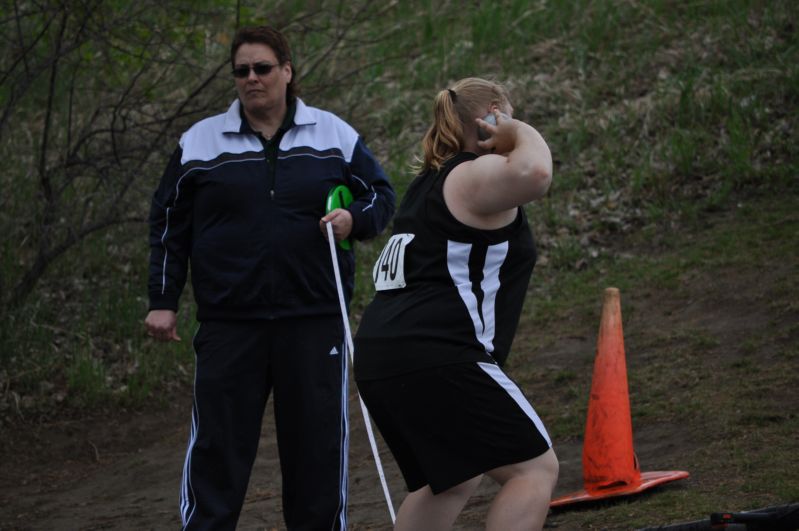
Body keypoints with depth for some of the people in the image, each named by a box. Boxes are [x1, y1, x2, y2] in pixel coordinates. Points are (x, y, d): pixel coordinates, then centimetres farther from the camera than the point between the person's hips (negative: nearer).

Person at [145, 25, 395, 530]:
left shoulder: (335, 134, 6)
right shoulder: (200, 142, 7)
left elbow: (381, 196, 12)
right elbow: (169, 224, 11)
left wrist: (355, 218, -10)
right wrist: (163, 301, 7)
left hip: (314, 320, 0)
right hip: (229, 323, 0)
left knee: (318, 442, 5)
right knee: (218, 446, 0)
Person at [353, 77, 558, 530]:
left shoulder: (432, 181, 23)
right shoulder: (479, 175, -7)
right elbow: (534, 172, -30)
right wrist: (521, 132, -10)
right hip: (434, 360, -10)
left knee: (454, 479, 25)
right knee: (536, 467, -7)